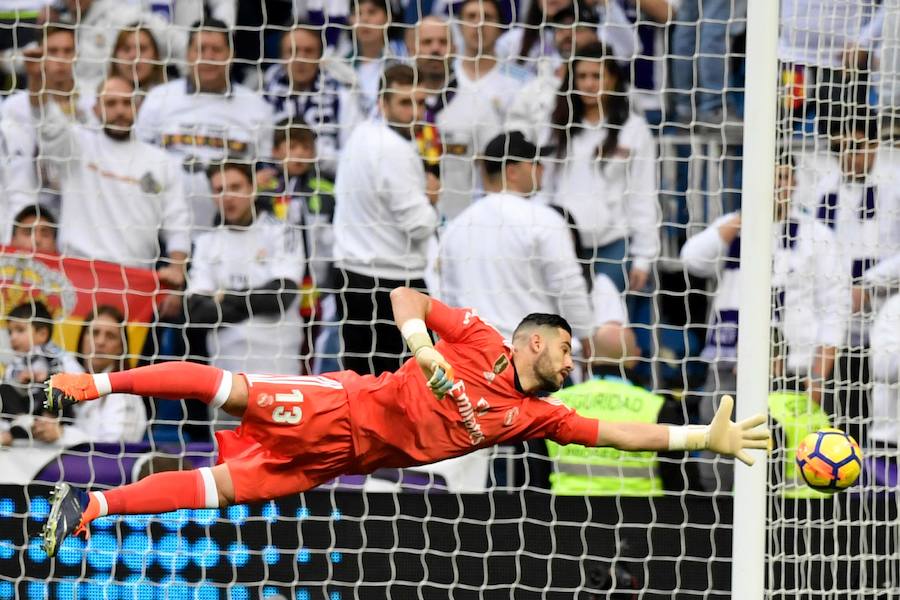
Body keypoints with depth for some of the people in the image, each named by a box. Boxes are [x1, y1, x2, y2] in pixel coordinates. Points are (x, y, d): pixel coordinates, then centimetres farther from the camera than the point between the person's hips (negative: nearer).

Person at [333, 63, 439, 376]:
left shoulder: (361, 134, 10)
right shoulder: (396, 150, -18)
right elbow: (419, 224, -19)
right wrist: (430, 198, 2)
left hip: (354, 272, 9)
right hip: (393, 281, -9)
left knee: (360, 374, 9)